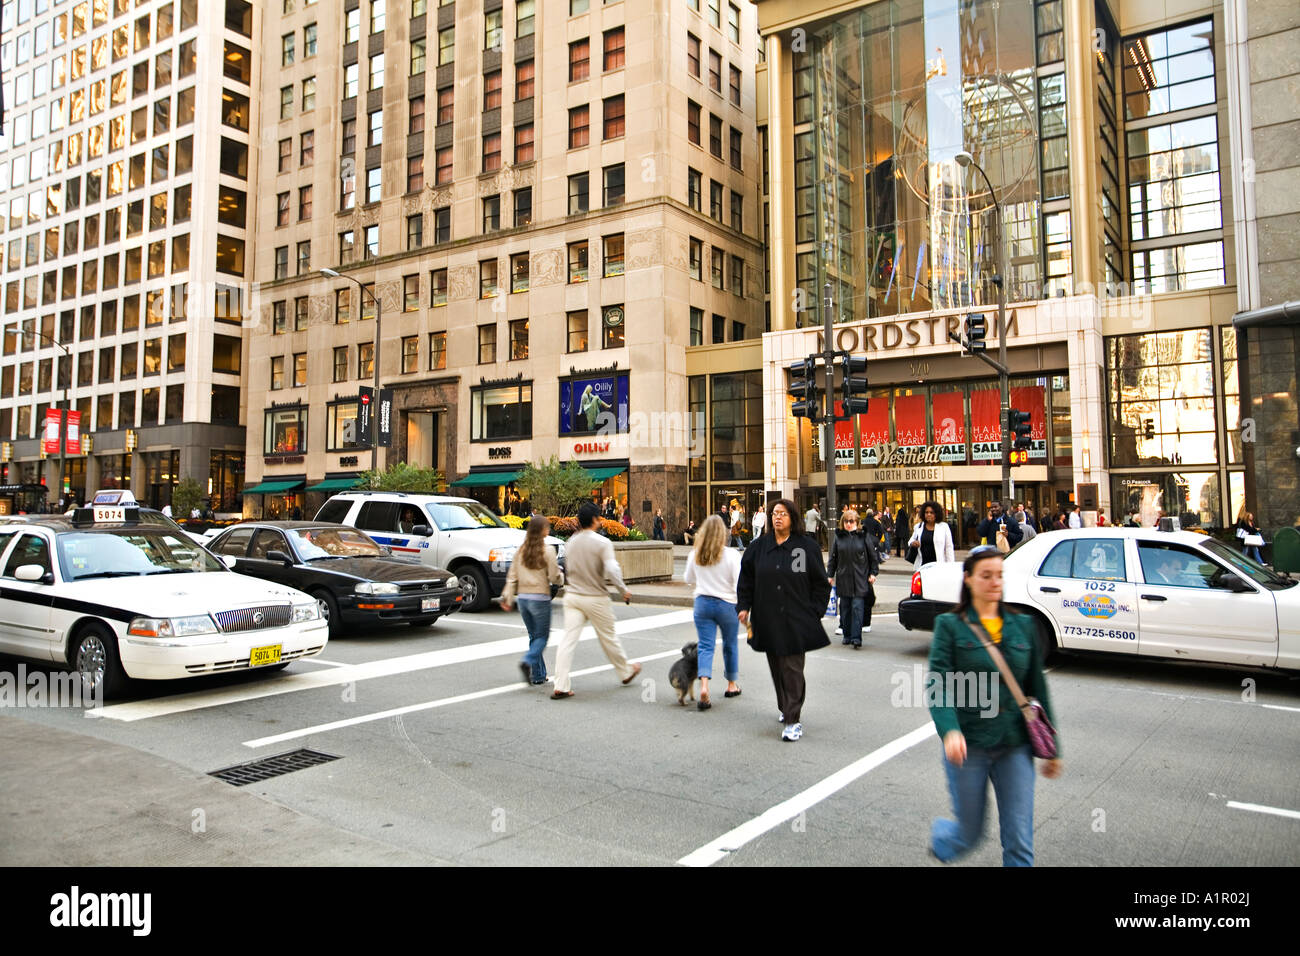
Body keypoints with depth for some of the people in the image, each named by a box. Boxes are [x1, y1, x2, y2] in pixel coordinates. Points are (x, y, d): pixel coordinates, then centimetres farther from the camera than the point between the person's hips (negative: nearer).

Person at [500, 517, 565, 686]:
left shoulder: (521, 550, 5)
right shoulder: (547, 550, -11)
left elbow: (512, 576, 6)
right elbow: (554, 577, -11)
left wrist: (508, 597, 9)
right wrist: (562, 578, 11)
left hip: (523, 598, 5)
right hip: (540, 598, -5)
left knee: (533, 635, 14)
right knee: (542, 636, 6)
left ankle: (538, 675, 15)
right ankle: (528, 662, -19)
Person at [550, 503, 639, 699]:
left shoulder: (571, 542, 4)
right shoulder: (602, 543, -14)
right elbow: (612, 570, -22)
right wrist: (624, 589, -9)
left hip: (572, 595, 4)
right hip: (595, 598, -4)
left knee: (568, 639, -1)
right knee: (608, 637, 13)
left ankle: (560, 687, -6)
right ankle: (626, 672, 34)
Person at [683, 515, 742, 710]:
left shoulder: (695, 555, -2)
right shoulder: (731, 555, -13)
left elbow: (688, 579, 13)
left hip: (702, 603, 2)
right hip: (727, 604, -2)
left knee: (705, 646, 1)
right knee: (730, 645, 16)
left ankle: (704, 687, -18)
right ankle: (731, 685, 31)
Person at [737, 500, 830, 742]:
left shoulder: (807, 546, -2)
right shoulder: (760, 546, 6)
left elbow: (821, 583, 2)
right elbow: (746, 578, 12)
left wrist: (814, 612, -4)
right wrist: (743, 606, 4)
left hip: (796, 621, -4)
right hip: (768, 620, 4)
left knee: (792, 668, -6)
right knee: (776, 667, 12)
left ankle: (792, 720, -2)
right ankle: (786, 708, 31)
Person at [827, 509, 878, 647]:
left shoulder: (864, 536, 2)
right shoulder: (838, 537, 7)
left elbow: (873, 556, 6)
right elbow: (833, 558, 11)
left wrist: (873, 573, 1)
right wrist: (830, 575, 8)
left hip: (860, 579, -3)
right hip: (843, 578, 3)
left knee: (857, 607, -8)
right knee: (845, 608, 6)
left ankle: (856, 637, -7)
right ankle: (847, 635, 16)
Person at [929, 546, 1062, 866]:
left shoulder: (1023, 626, 6)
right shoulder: (950, 626, -4)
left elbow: (1037, 688, 11)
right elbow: (939, 686, -14)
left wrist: (1051, 747, 11)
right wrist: (950, 730, -31)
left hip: (1015, 744, 3)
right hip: (968, 745, -2)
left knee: (1020, 843, 1)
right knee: (970, 834, 12)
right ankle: (939, 835, 45)